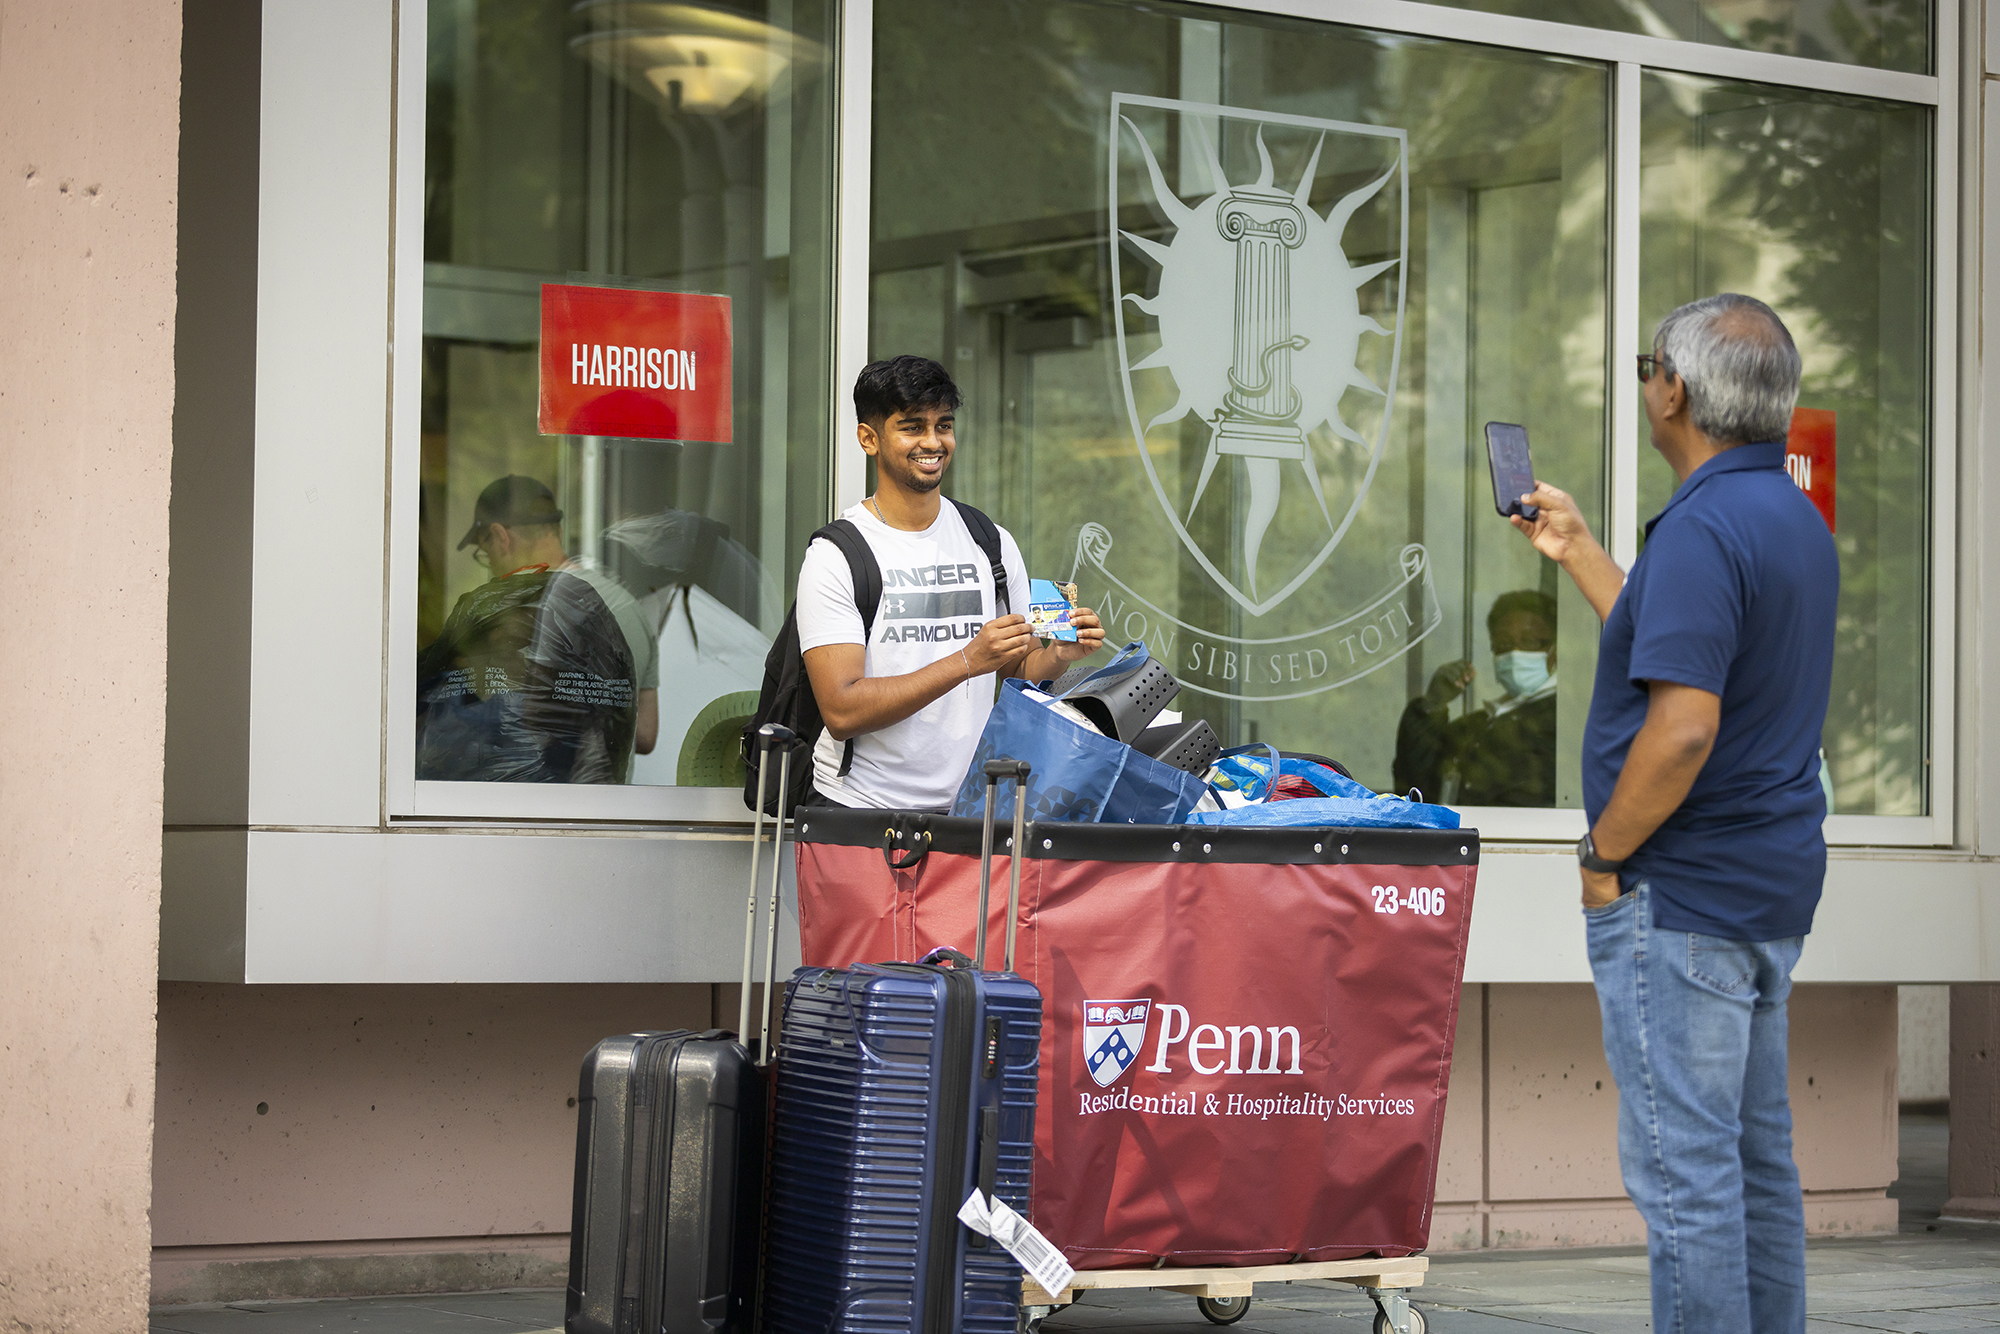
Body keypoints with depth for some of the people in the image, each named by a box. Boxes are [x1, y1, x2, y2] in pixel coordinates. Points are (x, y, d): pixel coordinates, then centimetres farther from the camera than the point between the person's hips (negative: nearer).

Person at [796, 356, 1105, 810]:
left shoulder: (993, 545, 11)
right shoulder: (834, 556, -5)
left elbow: (1020, 670, 17)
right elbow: (842, 712, -14)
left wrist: (1059, 655, -6)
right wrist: (968, 661, -19)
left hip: (970, 807, 5)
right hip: (860, 811, -4)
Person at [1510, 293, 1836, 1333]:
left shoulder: (1704, 527, -20)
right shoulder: (1796, 518, 13)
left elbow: (1682, 723, -27)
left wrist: (1606, 855, -15)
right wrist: (1576, 552, 29)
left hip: (1681, 895, -10)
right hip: (1773, 888, 10)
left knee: (1682, 1166, -6)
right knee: (1755, 1150, 15)